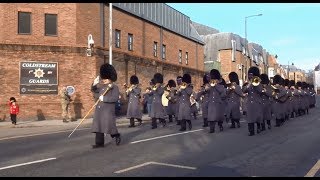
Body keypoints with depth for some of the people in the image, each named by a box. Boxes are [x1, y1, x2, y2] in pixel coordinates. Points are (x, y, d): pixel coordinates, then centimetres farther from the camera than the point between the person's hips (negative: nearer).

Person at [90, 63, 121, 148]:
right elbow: (94, 91, 26)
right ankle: (99, 143, 13)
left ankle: (117, 136, 20)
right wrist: (94, 84, 6)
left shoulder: (114, 87, -7)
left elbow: (115, 98, -17)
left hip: (108, 110, -7)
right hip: (99, 109, 7)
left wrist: (104, 98, -20)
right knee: (98, 125, 6)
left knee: (109, 124, -6)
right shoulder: (101, 86, 14)